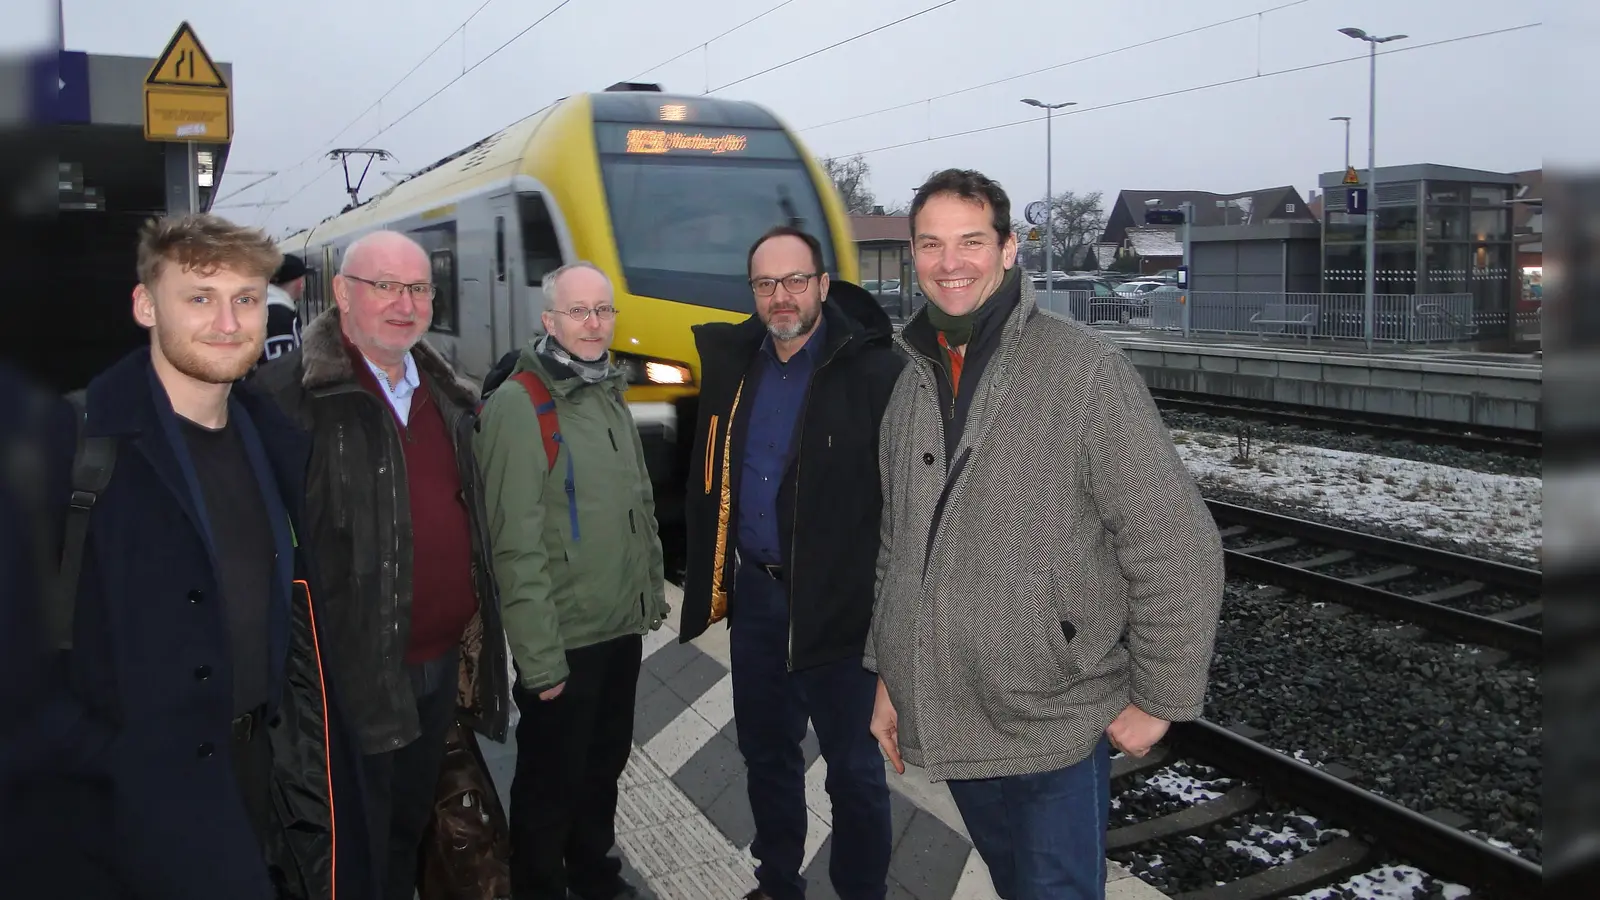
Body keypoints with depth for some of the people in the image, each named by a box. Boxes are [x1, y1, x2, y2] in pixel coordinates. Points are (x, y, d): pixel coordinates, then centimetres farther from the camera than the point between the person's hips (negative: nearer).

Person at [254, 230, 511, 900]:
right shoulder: (291, 394, -14)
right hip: (358, 675, -7)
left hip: (443, 665, 7)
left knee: (412, 825, 23)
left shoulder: (445, 394, 10)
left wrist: (477, 635, 16)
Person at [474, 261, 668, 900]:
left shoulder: (610, 395, 9)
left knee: (604, 765, 21)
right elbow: (516, 543, -20)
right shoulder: (518, 405, -16)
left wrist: (653, 589, 15)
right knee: (551, 782, 8)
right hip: (564, 641, -7)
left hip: (623, 630, 7)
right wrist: (539, 657, -20)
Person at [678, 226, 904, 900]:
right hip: (755, 594, 6)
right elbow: (708, 483, 14)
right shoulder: (732, 364, 6)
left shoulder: (875, 371, -14)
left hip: (840, 604, -6)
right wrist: (710, 579, 13)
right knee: (764, 748, 20)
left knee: (854, 766, 6)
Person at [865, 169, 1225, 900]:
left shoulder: (1084, 369, -13)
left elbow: (1177, 549, -14)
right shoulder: (913, 383, 7)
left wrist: (1157, 700, -11)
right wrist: (887, 673, 13)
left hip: (1056, 727, -6)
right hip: (943, 725, 6)